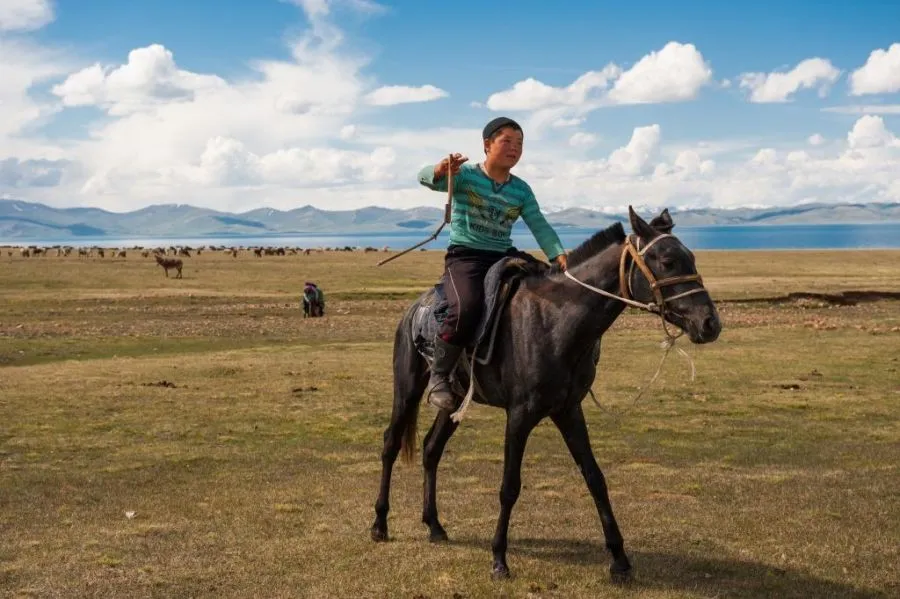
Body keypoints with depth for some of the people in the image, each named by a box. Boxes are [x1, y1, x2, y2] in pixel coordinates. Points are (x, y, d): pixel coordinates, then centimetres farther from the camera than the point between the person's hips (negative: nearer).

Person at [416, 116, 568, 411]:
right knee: (467, 307, -32)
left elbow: (540, 226, 3)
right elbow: (426, 178, -18)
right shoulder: (465, 175, -3)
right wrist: (440, 170, -43)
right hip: (464, 257, -6)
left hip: (504, 256, 6)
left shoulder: (521, 190, 9)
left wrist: (559, 255, -15)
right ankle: (438, 377, -16)